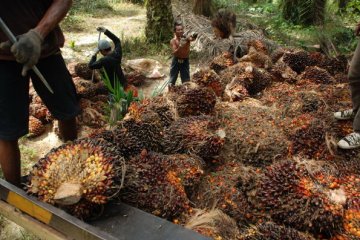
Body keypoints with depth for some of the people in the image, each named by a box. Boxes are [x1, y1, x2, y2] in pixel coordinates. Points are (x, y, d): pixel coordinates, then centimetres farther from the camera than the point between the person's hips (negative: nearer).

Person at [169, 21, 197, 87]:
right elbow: (174, 53, -20)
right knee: (172, 81, 8)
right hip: (176, 61, 0)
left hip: (185, 61, 1)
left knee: (186, 81, 6)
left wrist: (193, 36, -56)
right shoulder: (173, 41, -9)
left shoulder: (186, 38, -9)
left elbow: (192, 38, -33)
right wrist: (180, 46, -35)